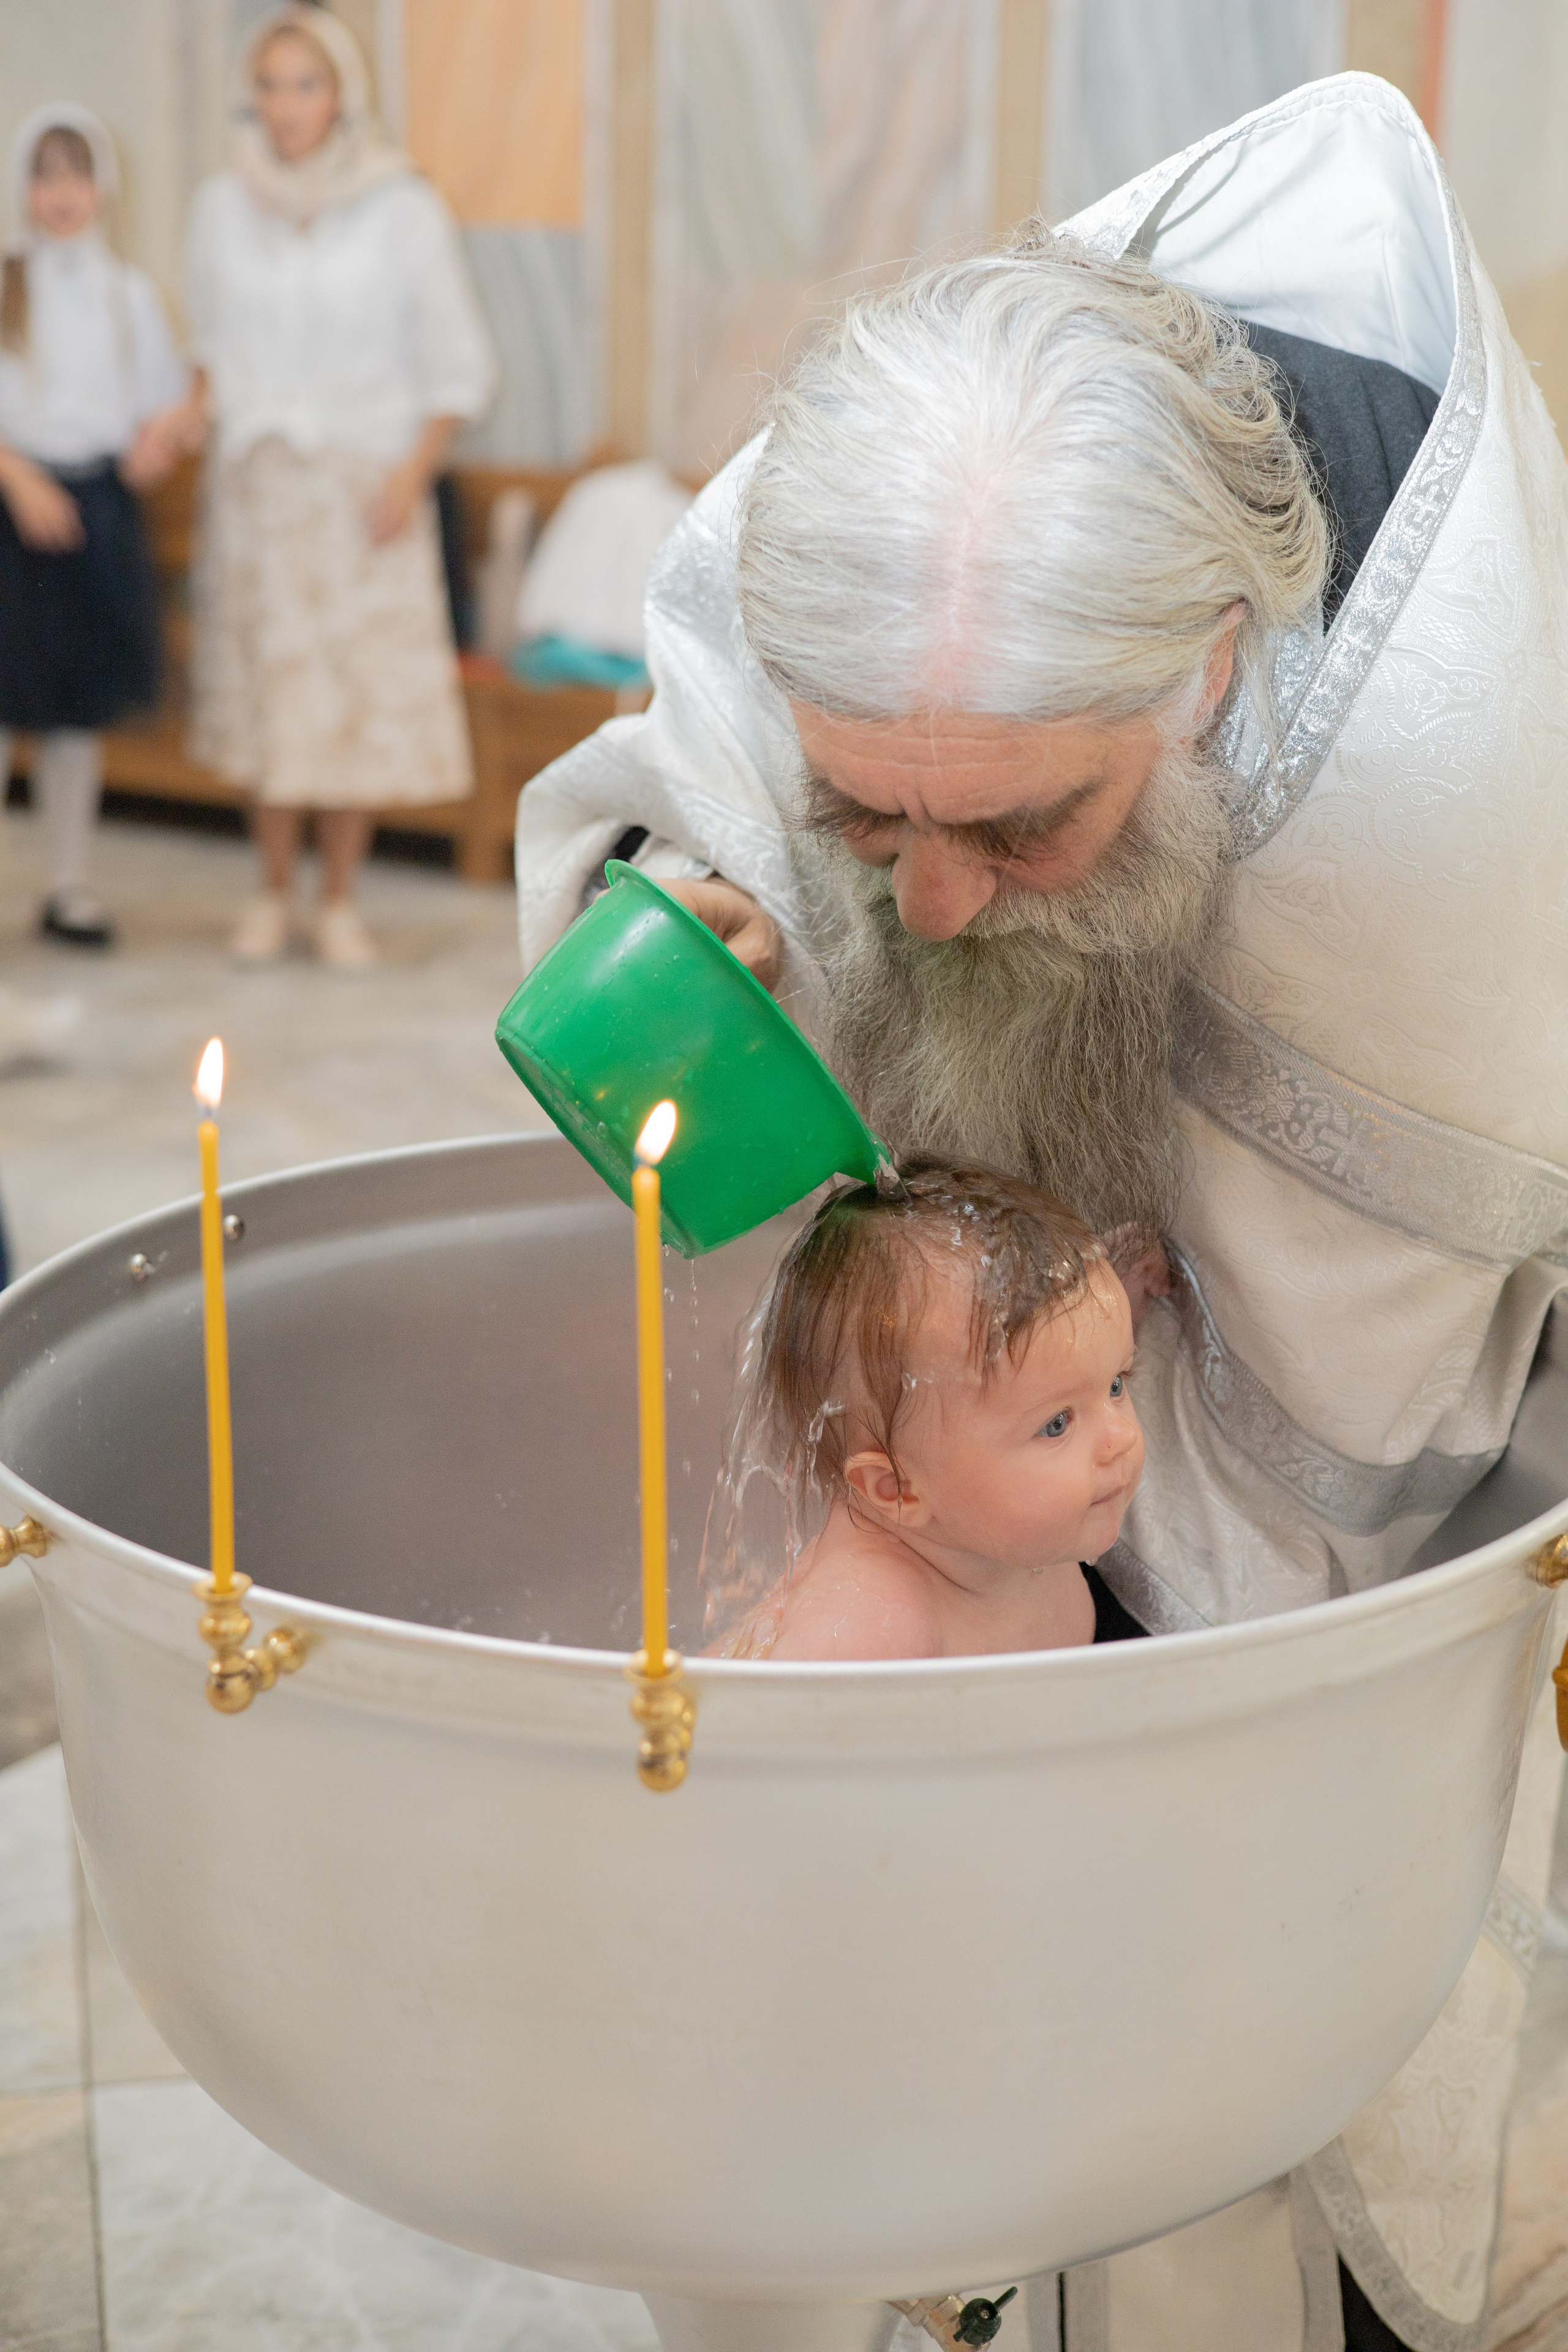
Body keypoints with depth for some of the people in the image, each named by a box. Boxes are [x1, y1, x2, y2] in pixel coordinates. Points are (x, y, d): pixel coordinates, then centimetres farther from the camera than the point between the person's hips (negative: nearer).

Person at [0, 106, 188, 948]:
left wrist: (157, 438, -8)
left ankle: (68, 884, 18)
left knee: (81, 708, 9)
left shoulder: (128, 292, 9)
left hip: (101, 502, 3)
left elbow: (162, 397, 14)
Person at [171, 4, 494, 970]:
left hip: (366, 484, -2)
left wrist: (412, 472, -11)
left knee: (362, 687, -3)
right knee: (264, 681, 4)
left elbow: (457, 366, -1)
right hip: (256, 481, 3)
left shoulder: (405, 211, -4)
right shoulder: (223, 208, 5)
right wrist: (198, 402, -2)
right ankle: (274, 893, 16)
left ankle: (340, 902, 9)